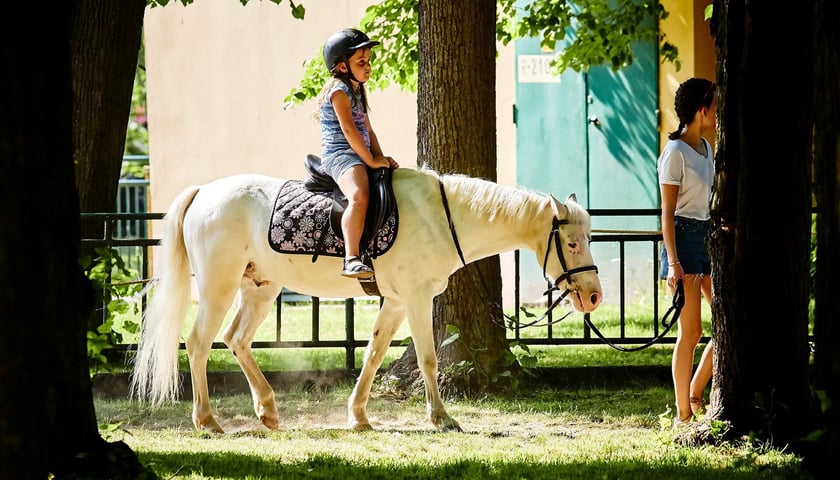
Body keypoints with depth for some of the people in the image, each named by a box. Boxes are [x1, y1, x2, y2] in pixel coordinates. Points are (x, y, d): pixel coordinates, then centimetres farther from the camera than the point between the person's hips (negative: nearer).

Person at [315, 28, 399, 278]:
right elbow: (349, 129, -16)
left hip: (358, 156, 11)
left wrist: (381, 158, 7)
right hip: (339, 155, -11)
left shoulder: (356, 91, 22)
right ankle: (351, 260, -46)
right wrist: (371, 160, -14)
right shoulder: (339, 90, -8)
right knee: (359, 197, -35)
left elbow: (367, 130, 22)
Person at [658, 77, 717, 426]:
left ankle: (694, 394, 15)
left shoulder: (705, 148, 13)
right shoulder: (675, 153, -12)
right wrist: (674, 262, -19)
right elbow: (667, 212, -14)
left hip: (709, 238, 8)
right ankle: (683, 414, 2)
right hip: (685, 238, -8)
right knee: (690, 332, -5)